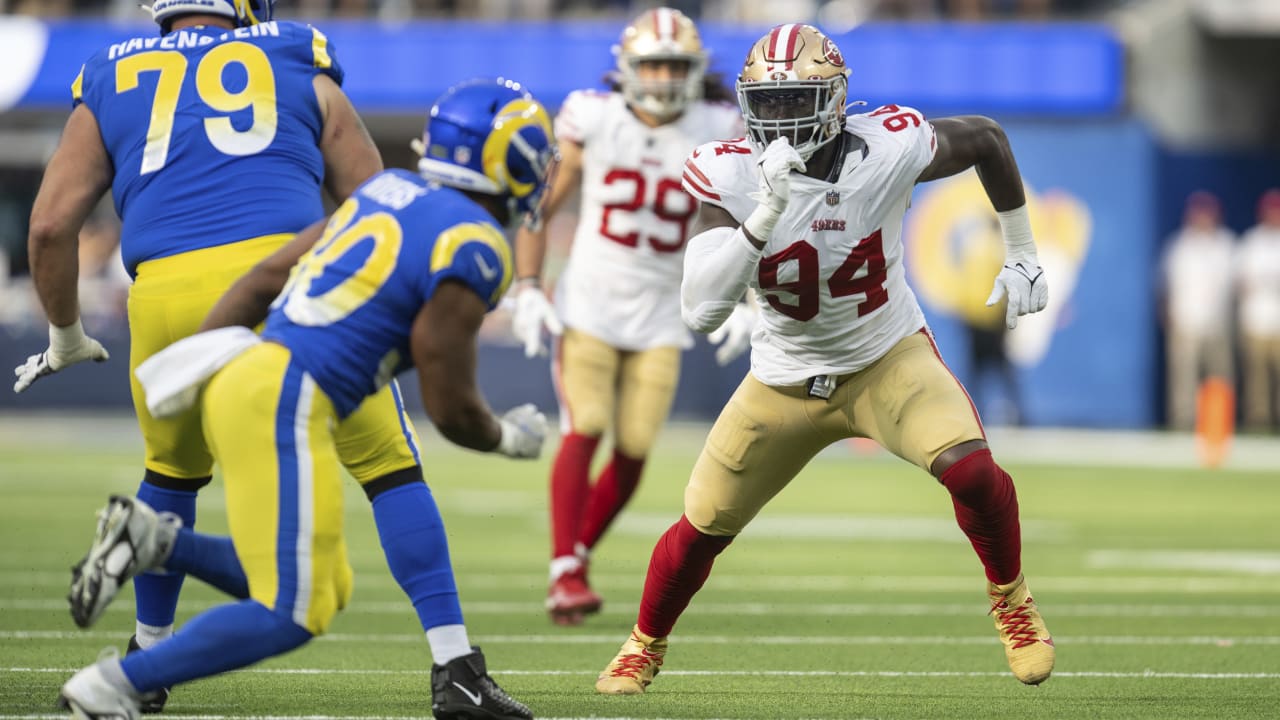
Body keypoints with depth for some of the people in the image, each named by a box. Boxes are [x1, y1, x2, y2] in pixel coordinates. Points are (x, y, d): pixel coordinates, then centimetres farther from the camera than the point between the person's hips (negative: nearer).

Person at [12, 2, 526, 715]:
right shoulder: (300, 67, 22)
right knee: (389, 465, 8)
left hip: (170, 295, 2)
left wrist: (66, 335, 29)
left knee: (173, 471, 29)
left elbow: (51, 225, 16)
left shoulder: (110, 83, 24)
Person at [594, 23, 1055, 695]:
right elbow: (700, 310, -32)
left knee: (971, 470, -26)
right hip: (785, 380, 1)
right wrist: (766, 214, -42)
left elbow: (986, 138, -1)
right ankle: (644, 647, 35)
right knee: (702, 527, 5)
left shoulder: (888, 148, -23)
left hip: (888, 360, -1)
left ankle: (1011, 602, 3)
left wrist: (1021, 257, 5)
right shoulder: (730, 174, -22)